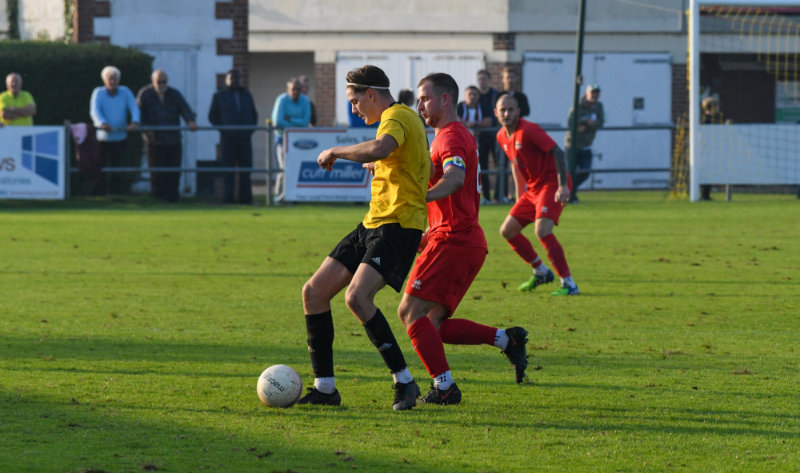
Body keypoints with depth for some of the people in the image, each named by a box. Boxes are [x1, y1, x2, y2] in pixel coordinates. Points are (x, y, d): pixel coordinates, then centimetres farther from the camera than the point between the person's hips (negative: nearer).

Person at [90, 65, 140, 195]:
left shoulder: (125, 92, 4)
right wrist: (103, 123, -37)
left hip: (119, 137, 2)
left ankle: (116, 193, 11)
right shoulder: (98, 92, -3)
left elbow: (134, 108, -6)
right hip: (102, 138, -2)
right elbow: (94, 110, -17)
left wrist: (135, 121, -28)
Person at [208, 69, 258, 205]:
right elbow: (212, 116, 4)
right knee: (229, 169, -4)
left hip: (245, 138, 3)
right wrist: (223, 129, -7)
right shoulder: (219, 95, 7)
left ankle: (245, 197, 5)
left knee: (246, 169, 1)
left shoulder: (246, 95, 18)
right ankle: (228, 197, -3)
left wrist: (251, 129, 6)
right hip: (228, 138, -3)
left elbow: (254, 115, 22)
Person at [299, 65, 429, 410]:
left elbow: (379, 149, -34)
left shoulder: (397, 117, -12)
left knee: (357, 296, -27)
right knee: (314, 292, 4)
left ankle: (404, 382, -16)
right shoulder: (401, 119, 20)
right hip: (372, 226, 11)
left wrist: (336, 152, -21)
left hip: (398, 226, -11)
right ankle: (324, 388, 10)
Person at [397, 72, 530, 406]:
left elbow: (455, 179, -31)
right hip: (470, 241, 10)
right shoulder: (455, 135, 23)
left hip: (453, 241, -10)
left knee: (411, 312, -11)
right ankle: (507, 339, 6)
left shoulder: (451, 136, -10)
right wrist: (431, 234, 23)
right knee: (433, 324, 9)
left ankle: (444, 387, -14)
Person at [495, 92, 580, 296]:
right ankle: (541, 272, 22)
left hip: (552, 184, -9)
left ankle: (569, 284, -18)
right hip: (533, 188, 9)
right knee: (507, 230, 7)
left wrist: (563, 186, -27)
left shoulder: (528, 130, -18)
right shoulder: (502, 136, 8)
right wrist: (519, 196, 21)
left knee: (542, 230, -25)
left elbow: (557, 152, -21)